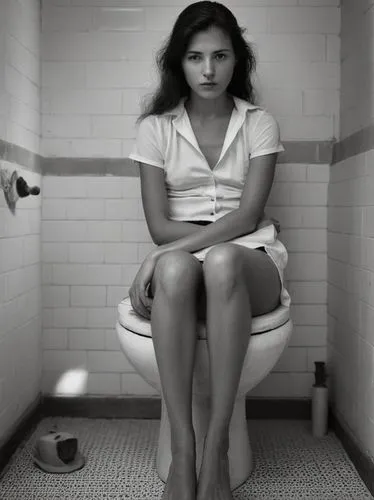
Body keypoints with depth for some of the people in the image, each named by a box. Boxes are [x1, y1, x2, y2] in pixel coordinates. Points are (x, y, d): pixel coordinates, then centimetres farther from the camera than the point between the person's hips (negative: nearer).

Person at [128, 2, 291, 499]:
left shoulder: (259, 124, 7)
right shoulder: (155, 128, 8)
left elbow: (248, 215, -7)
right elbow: (160, 226, 0)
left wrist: (167, 251, -19)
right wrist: (232, 227, -10)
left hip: (247, 264, 0)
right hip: (180, 258, 1)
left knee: (222, 260, -38)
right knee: (174, 269, -37)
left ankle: (217, 452, -32)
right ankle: (182, 453, -33)